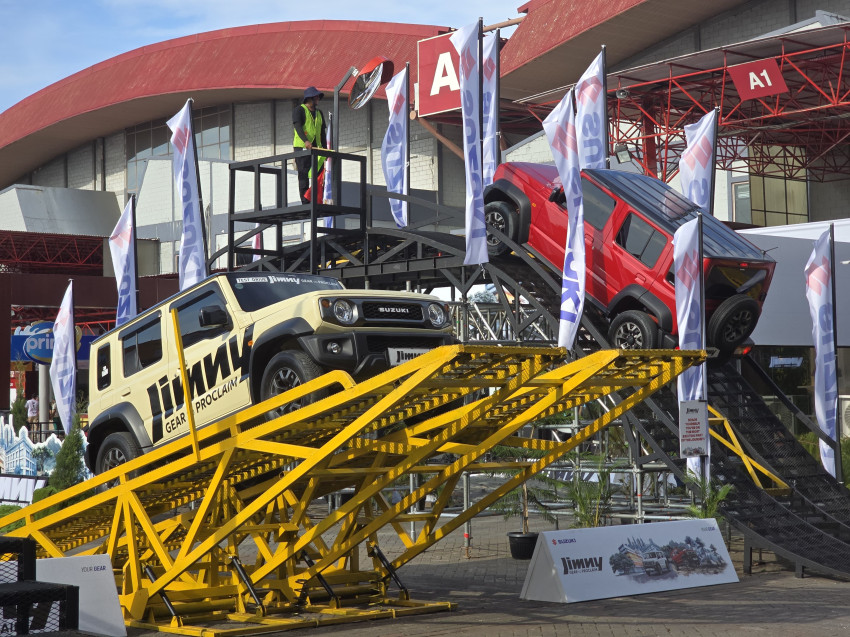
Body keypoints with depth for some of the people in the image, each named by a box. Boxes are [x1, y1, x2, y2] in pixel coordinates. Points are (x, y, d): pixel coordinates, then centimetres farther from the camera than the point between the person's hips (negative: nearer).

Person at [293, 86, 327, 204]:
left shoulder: (319, 113, 21)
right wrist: (305, 141, -31)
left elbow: (322, 131, 22)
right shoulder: (299, 110, 0)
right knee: (304, 175, -7)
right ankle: (305, 201, -9)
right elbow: (297, 125, -15)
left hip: (315, 148, 6)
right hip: (301, 147, -6)